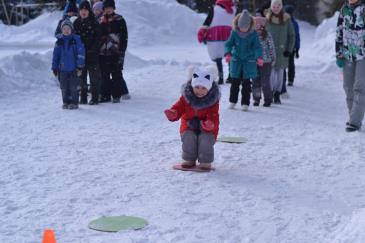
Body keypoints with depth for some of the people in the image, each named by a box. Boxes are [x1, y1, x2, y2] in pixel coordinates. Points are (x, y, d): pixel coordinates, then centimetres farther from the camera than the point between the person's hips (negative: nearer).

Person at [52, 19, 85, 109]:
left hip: (73, 68, -3)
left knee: (73, 87, 1)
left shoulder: (76, 39, -4)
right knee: (64, 87, 9)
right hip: (62, 68, 3)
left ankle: (74, 103, 10)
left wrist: (80, 67, -10)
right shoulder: (59, 41, 6)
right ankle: (66, 102, 20)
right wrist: (54, 67, 8)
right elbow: (56, 55, 10)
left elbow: (81, 53, -6)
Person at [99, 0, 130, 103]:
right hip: (103, 53, 4)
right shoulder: (100, 21, 12)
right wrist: (97, 50, 10)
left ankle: (116, 95, 1)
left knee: (116, 74, -4)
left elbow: (124, 37, -2)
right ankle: (105, 95, 12)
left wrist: (122, 52, -9)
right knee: (104, 75, 5)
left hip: (116, 52, -4)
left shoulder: (120, 20, 2)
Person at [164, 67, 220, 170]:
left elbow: (214, 116, -17)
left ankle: (205, 161, -8)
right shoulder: (186, 96, -8)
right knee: (188, 138, -26)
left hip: (207, 128, -2)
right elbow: (179, 107, -9)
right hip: (189, 125, 2)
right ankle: (189, 160, -3)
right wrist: (173, 113, -33)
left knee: (205, 139, -29)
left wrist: (210, 124, -41)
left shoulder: (212, 101, -12)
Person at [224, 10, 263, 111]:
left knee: (246, 83, -1)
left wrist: (259, 58, -26)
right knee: (235, 82, 5)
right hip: (236, 60, 1)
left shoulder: (253, 34, -9)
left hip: (249, 61, -1)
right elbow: (229, 44, -4)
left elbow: (257, 47, -10)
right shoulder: (234, 32, -7)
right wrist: (227, 53, -23)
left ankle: (245, 103, 5)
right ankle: (232, 101, 18)